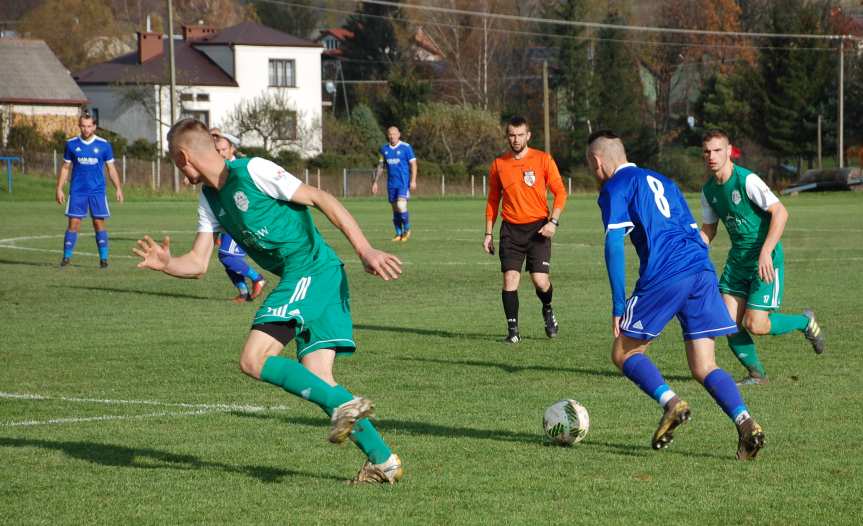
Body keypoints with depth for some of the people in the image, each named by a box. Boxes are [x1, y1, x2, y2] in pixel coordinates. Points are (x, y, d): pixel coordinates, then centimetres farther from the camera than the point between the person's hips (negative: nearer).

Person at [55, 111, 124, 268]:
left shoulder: (103, 145, 1)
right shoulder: (72, 144, 4)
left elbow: (111, 168, 6)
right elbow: (65, 168, 10)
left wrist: (118, 188, -2)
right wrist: (59, 189, 4)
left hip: (97, 191, 0)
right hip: (77, 191, 1)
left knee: (99, 223, -2)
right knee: (73, 223, -3)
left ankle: (103, 258, 2)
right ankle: (66, 257, 0)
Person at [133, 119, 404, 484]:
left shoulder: (252, 171, -10)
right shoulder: (210, 198, 17)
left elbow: (321, 199, -11)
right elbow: (197, 264, 16)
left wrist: (365, 251, -16)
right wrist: (166, 264, -7)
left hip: (312, 271, -9)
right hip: (299, 279, 9)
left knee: (254, 361, -16)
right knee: (316, 382, 1)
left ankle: (343, 404, -19)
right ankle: (383, 460, 2)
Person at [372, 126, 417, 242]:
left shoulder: (406, 147, -4)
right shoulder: (384, 149, 10)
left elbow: (413, 164, -3)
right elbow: (380, 166, 16)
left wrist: (413, 181, -12)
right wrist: (375, 182, 12)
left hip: (404, 183, -5)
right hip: (391, 183, 5)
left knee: (401, 205, -18)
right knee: (395, 209, 5)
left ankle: (407, 229, 2)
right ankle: (399, 234, 13)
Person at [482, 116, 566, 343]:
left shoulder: (543, 160, -1)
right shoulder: (498, 164, 6)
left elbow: (560, 192, 1)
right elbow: (493, 200, 15)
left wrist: (553, 221, -11)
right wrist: (489, 233, 11)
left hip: (538, 228, -2)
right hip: (511, 229, 2)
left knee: (540, 280, -9)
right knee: (510, 279, -9)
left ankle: (547, 309, 25)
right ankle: (513, 330, 1)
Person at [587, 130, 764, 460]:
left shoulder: (614, 188, 7)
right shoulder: (662, 182, 29)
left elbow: (614, 244, -4)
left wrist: (618, 306, -5)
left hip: (664, 277, -6)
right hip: (702, 271, 6)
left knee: (624, 353, 10)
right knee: (703, 368, 7)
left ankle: (670, 402, -14)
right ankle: (744, 422, -16)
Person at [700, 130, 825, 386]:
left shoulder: (747, 180, -18)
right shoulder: (709, 190, 5)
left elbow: (780, 213, -22)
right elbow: (708, 230, 18)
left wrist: (766, 252, -29)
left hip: (765, 261, -7)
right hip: (737, 259, 7)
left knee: (754, 324, -11)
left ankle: (805, 322, 17)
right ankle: (756, 374, 13)